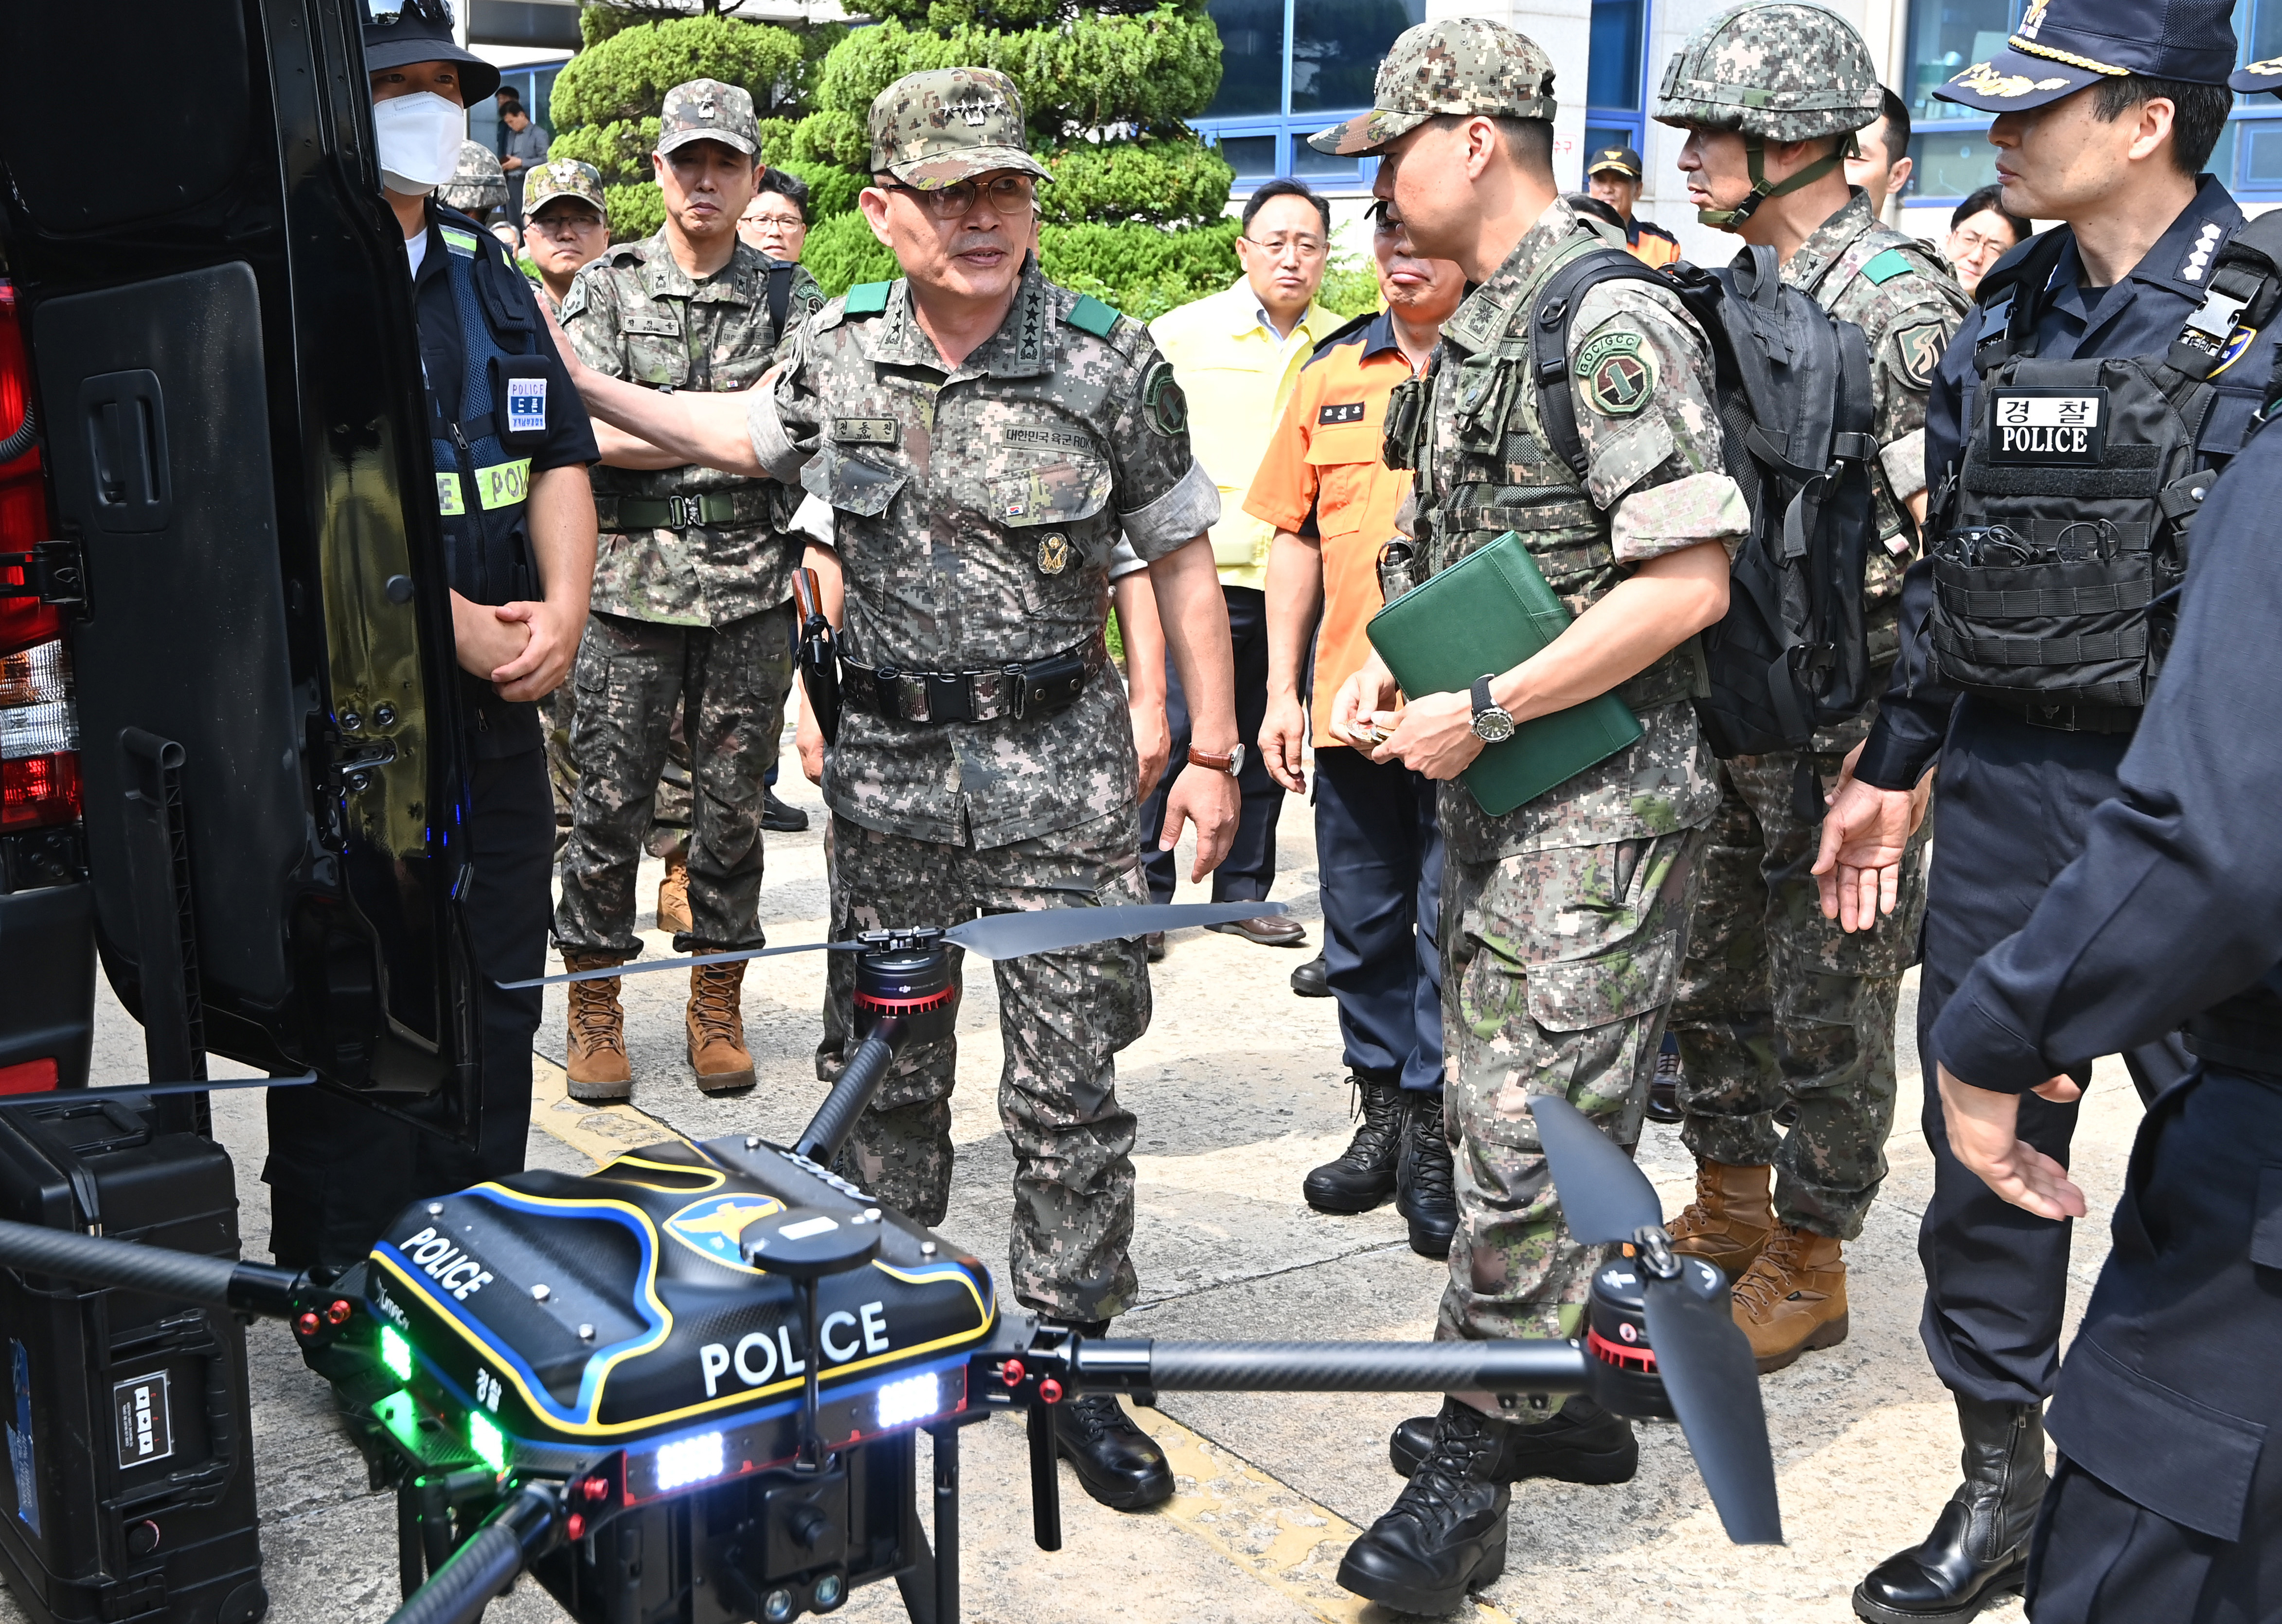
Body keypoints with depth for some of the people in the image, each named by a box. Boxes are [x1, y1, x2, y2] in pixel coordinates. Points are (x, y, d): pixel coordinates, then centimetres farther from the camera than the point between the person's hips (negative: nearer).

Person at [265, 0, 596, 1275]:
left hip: (496, 717, 7)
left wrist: (562, 612, -5)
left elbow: (563, 453, 12)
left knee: (495, 1012, 15)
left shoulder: (485, 274, 14)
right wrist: (466, 633, -19)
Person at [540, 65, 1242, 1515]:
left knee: (1068, 1083, 1)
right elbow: (744, 434, 23)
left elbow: (1186, 563, -1)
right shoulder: (838, 353, 1)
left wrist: (1214, 753, -2)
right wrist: (575, 385, 19)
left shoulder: (1113, 364, -9)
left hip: (1058, 774, -3)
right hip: (885, 770, 3)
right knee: (885, 1069, 15)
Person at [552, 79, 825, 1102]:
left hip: (753, 586, 1)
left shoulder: (788, 298, 10)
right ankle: (595, 1008, 14)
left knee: (732, 804, 6)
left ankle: (718, 1007, 18)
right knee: (610, 799, 1)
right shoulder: (606, 288, 6)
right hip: (632, 583, -1)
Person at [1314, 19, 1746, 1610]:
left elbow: (1687, 583, -22)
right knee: (1498, 1106, 16)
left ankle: (1468, 1474, 8)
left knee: (1532, 1132, -4)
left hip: (1602, 806, -10)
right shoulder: (1479, 329, 14)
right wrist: (1394, 666, 7)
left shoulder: (1612, 316, -15)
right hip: (1496, 795, 10)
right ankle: (1566, 1402, 31)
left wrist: (1483, 711, -20)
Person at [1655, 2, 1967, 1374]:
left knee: (1829, 1004, 3)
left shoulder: (1899, 304, -14)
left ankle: (1809, 1265, 18)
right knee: (1711, 972, 17)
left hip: (1842, 726, -8)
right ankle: (1729, 1213, 34)